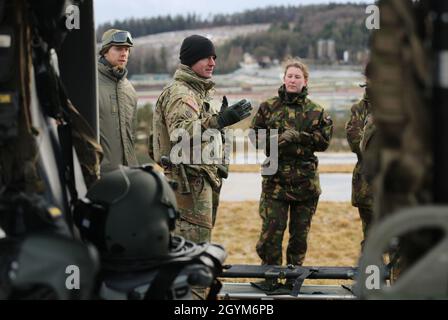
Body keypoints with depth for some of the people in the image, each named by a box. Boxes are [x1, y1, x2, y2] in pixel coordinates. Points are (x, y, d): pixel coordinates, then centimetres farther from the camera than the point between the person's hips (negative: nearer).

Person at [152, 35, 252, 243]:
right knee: (196, 241, -11)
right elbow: (180, 132, -32)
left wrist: (222, 119, 16)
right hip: (190, 178, -11)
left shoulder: (198, 91, 20)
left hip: (201, 177, 11)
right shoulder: (179, 93, -14)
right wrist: (219, 120, -40)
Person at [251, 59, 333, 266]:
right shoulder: (269, 107, 7)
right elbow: (256, 134, 6)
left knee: (300, 233, 9)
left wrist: (298, 136, -16)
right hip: (275, 179, -1)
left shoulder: (316, 112, 5)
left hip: (306, 181, 1)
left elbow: (323, 141, -3)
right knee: (271, 232, -6)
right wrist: (277, 139, -12)